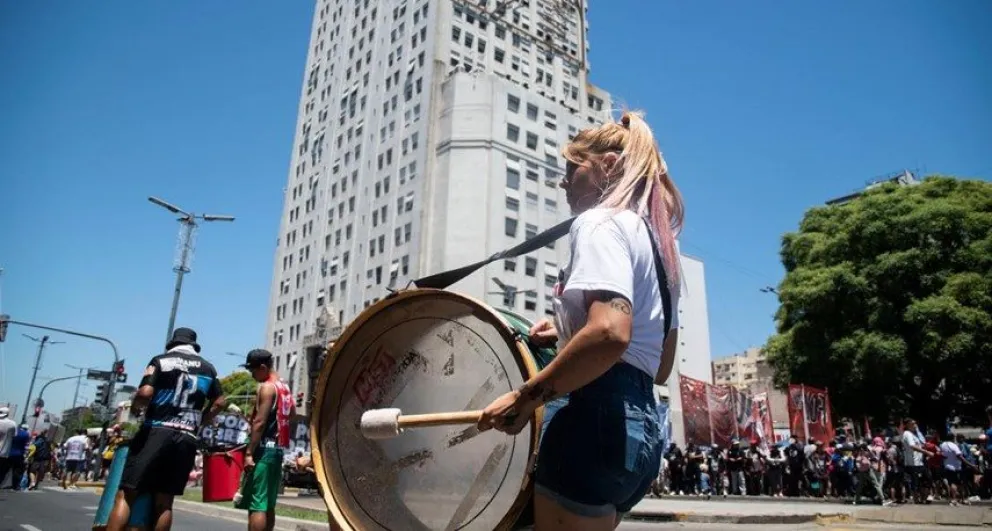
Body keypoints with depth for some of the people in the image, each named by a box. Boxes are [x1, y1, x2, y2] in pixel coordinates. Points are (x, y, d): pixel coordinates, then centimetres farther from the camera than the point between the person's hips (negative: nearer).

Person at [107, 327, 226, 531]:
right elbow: (219, 402, 18)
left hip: (156, 432, -3)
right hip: (187, 439, 4)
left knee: (126, 494, -2)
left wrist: (134, 408, 10)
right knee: (164, 501, 7)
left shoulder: (161, 360, 4)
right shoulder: (208, 368, 16)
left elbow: (145, 393, -9)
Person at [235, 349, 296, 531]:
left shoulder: (266, 387, -11)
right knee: (268, 505, 14)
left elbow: (260, 422, -18)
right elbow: (292, 413, 30)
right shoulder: (284, 387, 15)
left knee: (255, 504, -9)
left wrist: (249, 452, -18)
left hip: (265, 448, -9)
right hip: (279, 448, 9)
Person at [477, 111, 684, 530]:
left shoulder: (599, 222, -7)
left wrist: (526, 397, -18)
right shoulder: (657, 243, 21)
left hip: (598, 420, -10)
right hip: (642, 428, 10)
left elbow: (610, 333, -26)